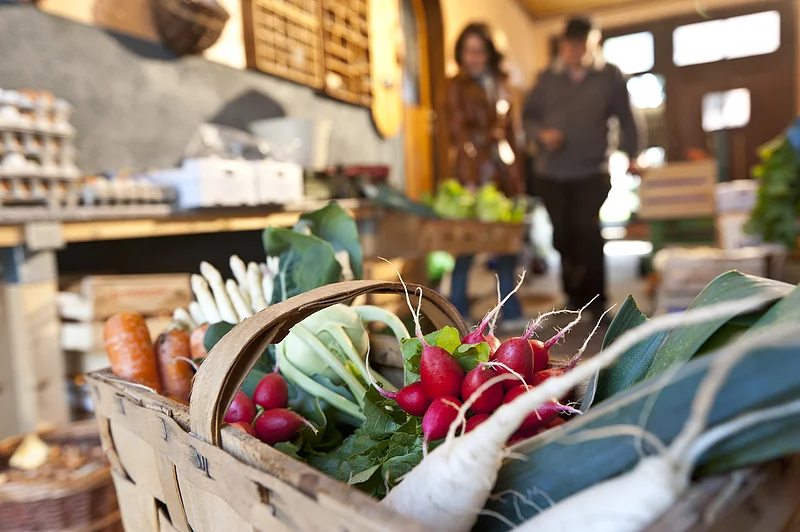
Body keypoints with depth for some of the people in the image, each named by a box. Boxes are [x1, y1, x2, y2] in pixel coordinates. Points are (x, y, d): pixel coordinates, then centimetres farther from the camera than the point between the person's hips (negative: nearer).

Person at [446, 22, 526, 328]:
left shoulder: (500, 82, 16)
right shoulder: (457, 86, 0)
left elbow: (508, 128, 18)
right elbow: (459, 133, -8)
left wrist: (516, 174, 12)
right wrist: (470, 180, -18)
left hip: (503, 169, 6)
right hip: (476, 169, -5)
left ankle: (510, 313, 18)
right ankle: (458, 314, 8)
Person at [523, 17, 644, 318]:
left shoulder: (610, 76, 4)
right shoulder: (548, 77, 8)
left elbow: (626, 118, 6)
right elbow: (528, 116, 10)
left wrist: (632, 156, -1)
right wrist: (542, 134, -9)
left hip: (592, 172, -2)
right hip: (551, 172, 3)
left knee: (587, 232, -13)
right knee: (563, 235, 6)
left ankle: (596, 300, 0)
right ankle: (574, 294, 25)